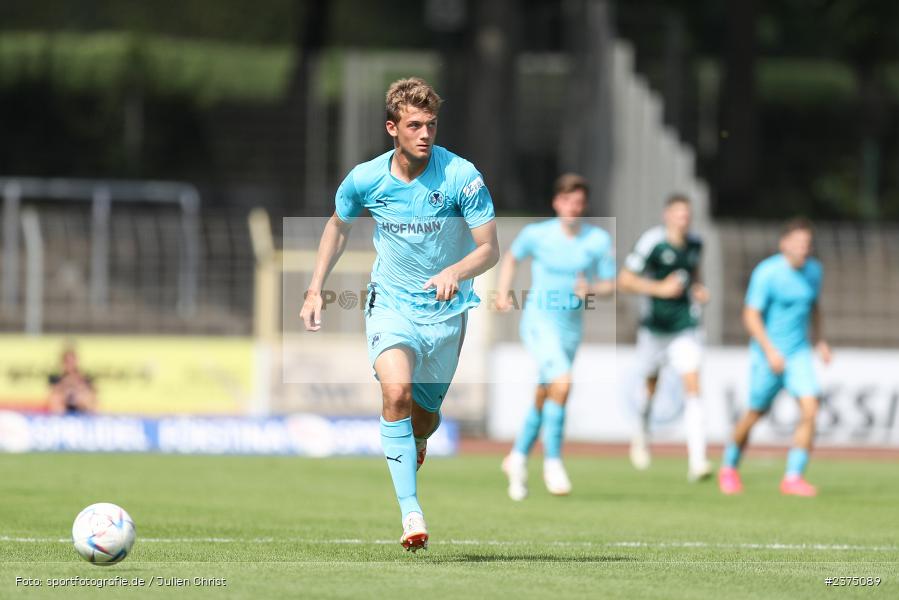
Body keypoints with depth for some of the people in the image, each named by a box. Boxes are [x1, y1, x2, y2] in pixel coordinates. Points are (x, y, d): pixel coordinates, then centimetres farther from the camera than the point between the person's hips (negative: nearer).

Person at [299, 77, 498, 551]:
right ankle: (410, 511, -27)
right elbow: (338, 225, 13)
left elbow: (489, 249, -15)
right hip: (391, 304, 0)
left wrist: (455, 272, -35)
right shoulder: (365, 179, -8)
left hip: (447, 311, 0)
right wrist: (315, 290, 8)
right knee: (397, 391, -27)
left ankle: (413, 449, 50)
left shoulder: (462, 177, -16)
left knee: (425, 416, 10)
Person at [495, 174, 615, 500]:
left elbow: (609, 284, 4)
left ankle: (517, 458, 36)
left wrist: (591, 289, -17)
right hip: (539, 322, -4)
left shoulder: (599, 240, -3)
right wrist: (502, 292, 3)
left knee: (544, 397, 13)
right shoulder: (536, 234, -6)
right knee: (562, 382, -25)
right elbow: (512, 257, 14)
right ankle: (553, 461, -14)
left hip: (571, 327, 4)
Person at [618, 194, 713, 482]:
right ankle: (642, 434, 48)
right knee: (650, 385, 15)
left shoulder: (694, 244, 2)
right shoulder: (651, 242, -14)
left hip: (685, 328, 2)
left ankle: (696, 461, -19)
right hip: (654, 326, -2)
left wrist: (698, 288, 3)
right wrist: (659, 288, -24)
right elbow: (624, 280, -13)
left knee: (692, 386, -13)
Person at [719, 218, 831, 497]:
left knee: (810, 409, -15)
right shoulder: (766, 273, -16)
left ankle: (793, 477, -10)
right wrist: (770, 351, -26)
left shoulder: (814, 270, 3)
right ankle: (729, 468, 33)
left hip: (799, 352, 4)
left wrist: (819, 340, 12)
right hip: (767, 353, -4)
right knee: (756, 414, 8)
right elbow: (751, 316, -18)